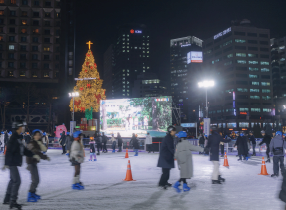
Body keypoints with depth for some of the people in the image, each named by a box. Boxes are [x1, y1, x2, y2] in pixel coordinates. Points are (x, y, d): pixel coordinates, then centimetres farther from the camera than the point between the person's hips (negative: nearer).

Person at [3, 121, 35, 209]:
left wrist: (33, 155, 13)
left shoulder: (19, 138, 11)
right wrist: (6, 163, -21)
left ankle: (7, 199, 28)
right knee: (17, 181, -10)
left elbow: (23, 150, 18)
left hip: (14, 163, 10)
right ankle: (13, 201, -5)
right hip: (12, 163, -10)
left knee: (13, 180, 18)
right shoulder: (13, 138, -18)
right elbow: (9, 151, -21)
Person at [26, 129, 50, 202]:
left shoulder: (37, 143, 11)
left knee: (36, 179, 18)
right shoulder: (31, 144, -16)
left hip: (34, 162, 9)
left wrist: (40, 142, -8)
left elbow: (44, 149, 4)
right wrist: (45, 157, -21)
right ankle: (30, 197, -10)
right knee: (35, 180, -14)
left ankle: (33, 193, 33)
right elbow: (36, 152, -25)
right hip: (31, 162, -9)